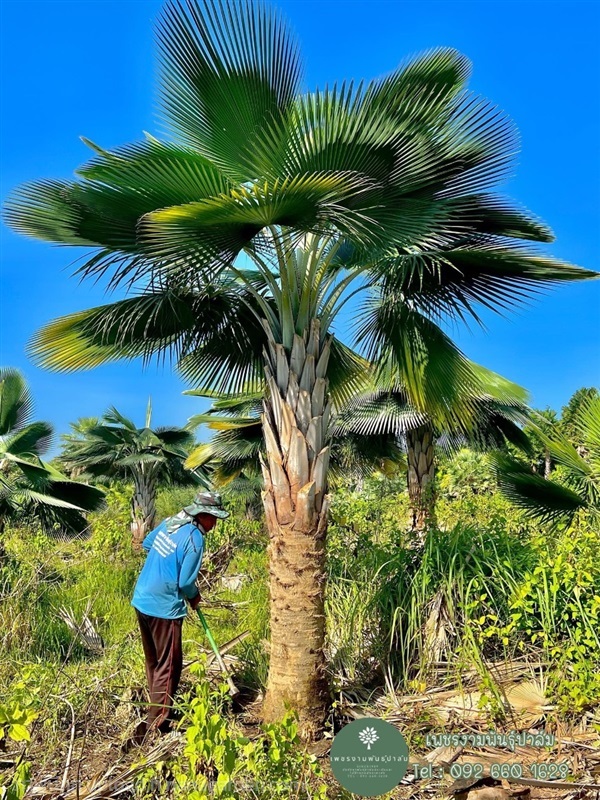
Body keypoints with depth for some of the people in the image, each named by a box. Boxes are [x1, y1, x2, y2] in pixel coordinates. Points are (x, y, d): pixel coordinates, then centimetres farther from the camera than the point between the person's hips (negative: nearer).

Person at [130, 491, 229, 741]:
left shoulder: (168, 523, 3)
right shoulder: (194, 538, -20)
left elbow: (146, 544, 21)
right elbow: (185, 582, -19)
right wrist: (194, 597, 1)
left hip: (142, 600, 9)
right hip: (164, 608, -9)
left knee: (153, 661, 22)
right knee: (168, 667, 5)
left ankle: (159, 709, 38)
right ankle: (155, 725, 10)